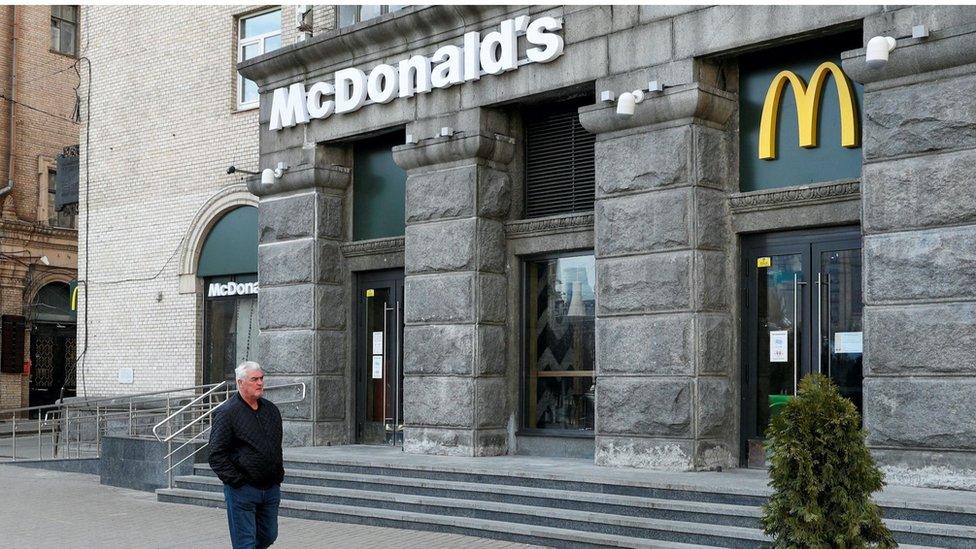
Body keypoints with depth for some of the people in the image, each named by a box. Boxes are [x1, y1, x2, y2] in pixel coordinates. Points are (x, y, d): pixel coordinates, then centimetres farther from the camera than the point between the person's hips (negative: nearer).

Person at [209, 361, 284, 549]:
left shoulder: (271, 410, 12)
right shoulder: (227, 413, -9)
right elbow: (217, 454, -11)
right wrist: (236, 481, -15)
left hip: (271, 489, 6)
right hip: (242, 491, -6)